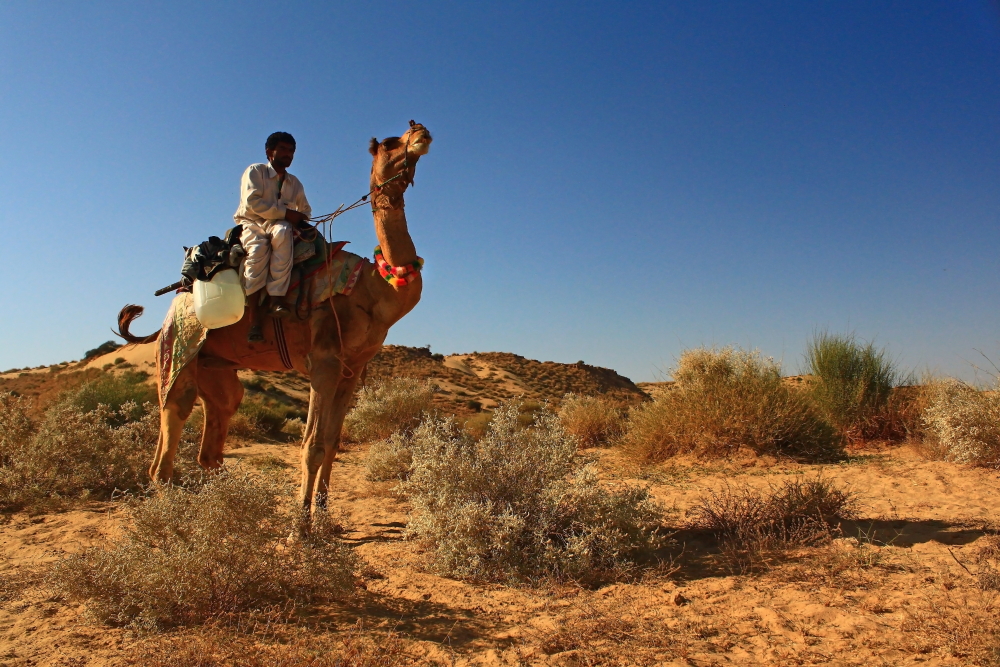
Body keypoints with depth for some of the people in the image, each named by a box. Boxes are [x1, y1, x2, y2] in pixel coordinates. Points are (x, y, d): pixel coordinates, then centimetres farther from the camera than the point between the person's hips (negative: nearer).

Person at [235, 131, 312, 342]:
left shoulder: (294, 183, 19)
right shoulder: (255, 171, 3)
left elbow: (306, 210, 23)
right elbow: (252, 202, -11)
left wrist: (299, 218, -2)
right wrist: (285, 213, -13)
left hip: (279, 226, 3)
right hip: (251, 224, -3)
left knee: (283, 230, -36)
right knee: (258, 247, -38)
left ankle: (276, 297, -44)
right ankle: (254, 318, -41)